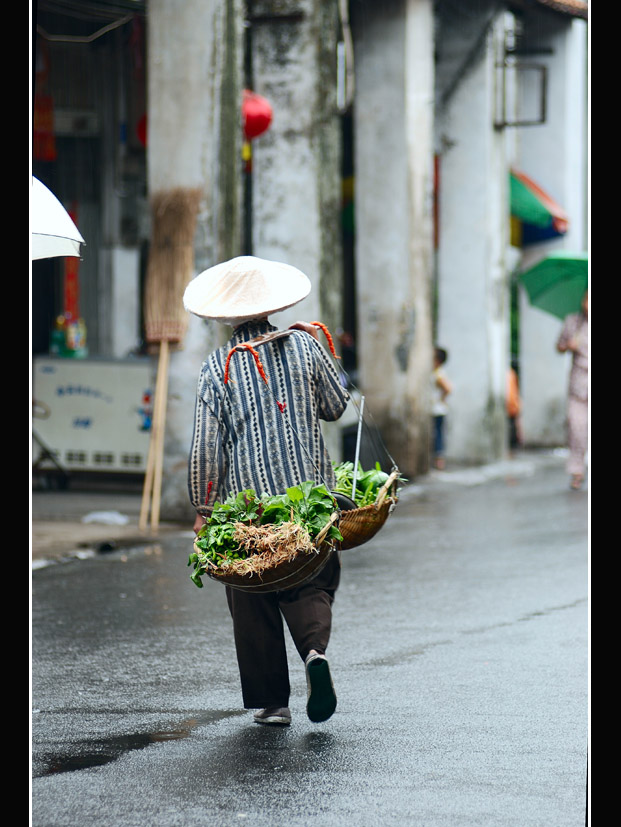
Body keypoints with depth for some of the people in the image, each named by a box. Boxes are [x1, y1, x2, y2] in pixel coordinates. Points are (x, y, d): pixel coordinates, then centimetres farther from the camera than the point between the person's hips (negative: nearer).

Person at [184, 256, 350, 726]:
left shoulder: (218, 367, -3)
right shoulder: (304, 347, 1)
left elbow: (206, 447, -5)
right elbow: (336, 407, 13)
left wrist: (203, 509, 2)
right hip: (309, 493, 1)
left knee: (254, 606, 8)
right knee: (310, 584, 9)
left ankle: (270, 701, 8)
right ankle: (315, 648, -22)